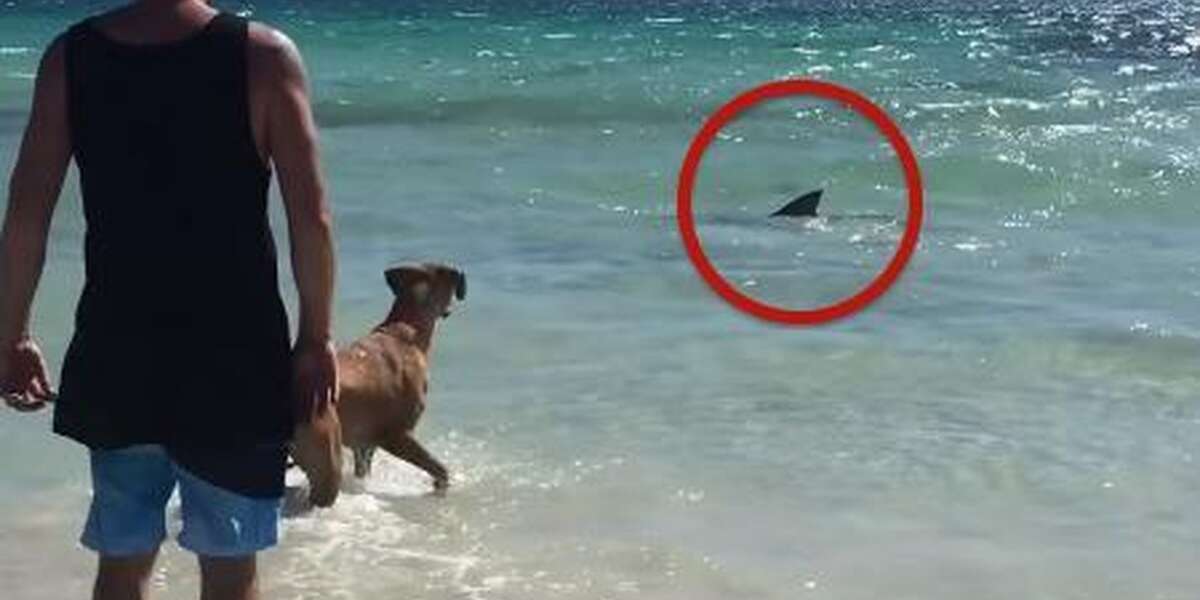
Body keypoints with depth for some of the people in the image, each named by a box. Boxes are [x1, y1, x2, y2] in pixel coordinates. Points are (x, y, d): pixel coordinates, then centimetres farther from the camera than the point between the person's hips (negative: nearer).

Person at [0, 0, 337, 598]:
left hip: (115, 351, 3)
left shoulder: (69, 57, -1)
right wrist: (316, 338, -1)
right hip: (234, 354, -2)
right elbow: (311, 218, -12)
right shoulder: (263, 55, -9)